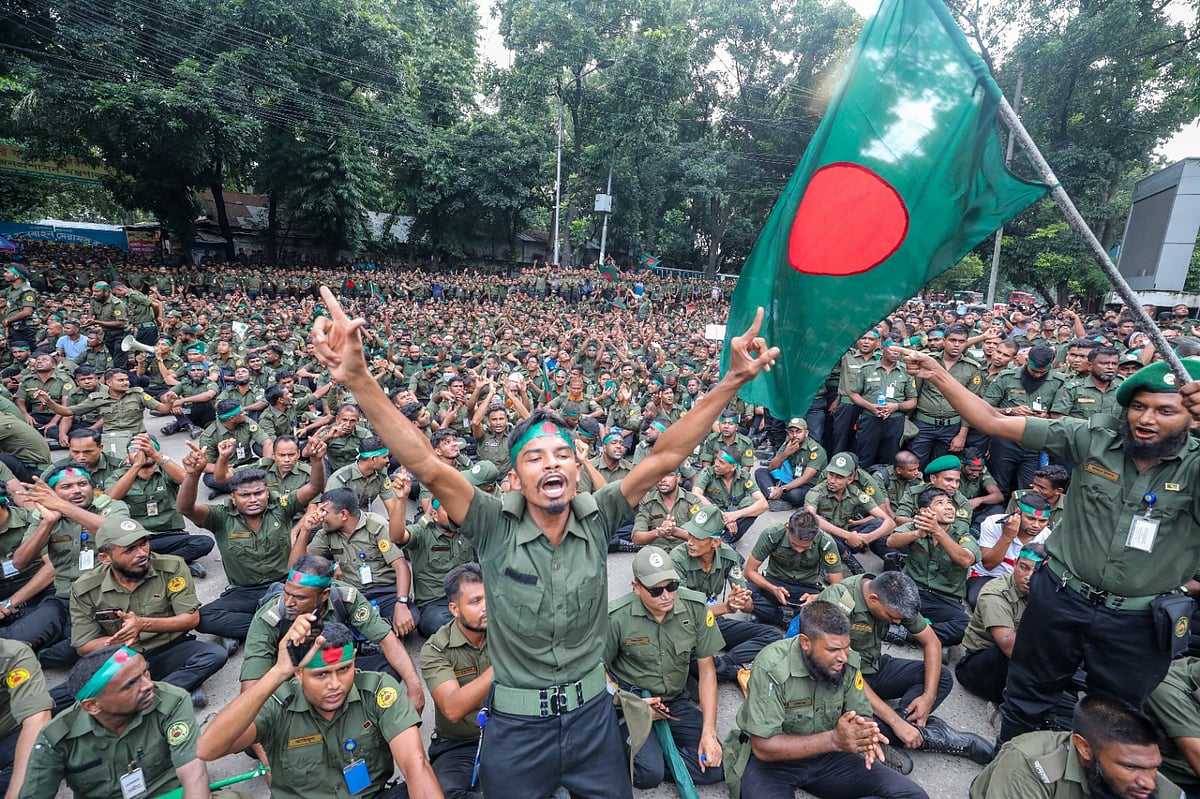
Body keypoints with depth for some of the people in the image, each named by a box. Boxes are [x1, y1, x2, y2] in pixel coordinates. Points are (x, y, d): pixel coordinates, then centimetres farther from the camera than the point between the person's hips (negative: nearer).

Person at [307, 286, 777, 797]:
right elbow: (426, 466, -28)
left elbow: (663, 458, -19)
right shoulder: (495, 526, -16)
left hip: (592, 717, 2)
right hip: (517, 726, -1)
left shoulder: (597, 519, -11)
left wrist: (731, 383, -27)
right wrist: (358, 380, -39)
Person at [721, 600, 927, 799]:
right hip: (769, 759, -6)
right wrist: (834, 740, -34)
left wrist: (864, 734, -25)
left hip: (825, 755, 6)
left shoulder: (848, 661, -11)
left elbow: (862, 716, 1)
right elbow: (763, 747, -25)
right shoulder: (772, 668, -27)